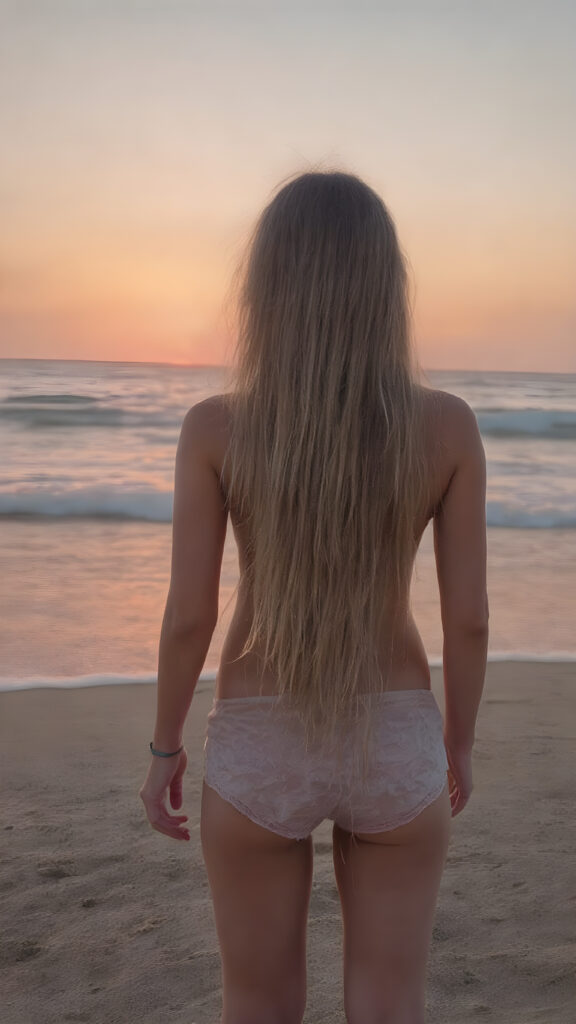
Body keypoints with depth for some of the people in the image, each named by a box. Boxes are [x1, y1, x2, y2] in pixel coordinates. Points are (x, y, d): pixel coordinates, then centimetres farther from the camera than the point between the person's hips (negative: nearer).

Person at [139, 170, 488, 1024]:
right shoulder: (449, 425, -11)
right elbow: (469, 617, -7)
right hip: (394, 749, 1)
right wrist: (459, 743, 9)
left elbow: (188, 615, -11)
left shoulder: (214, 427, -14)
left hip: (259, 753, 0)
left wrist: (165, 749, 5)